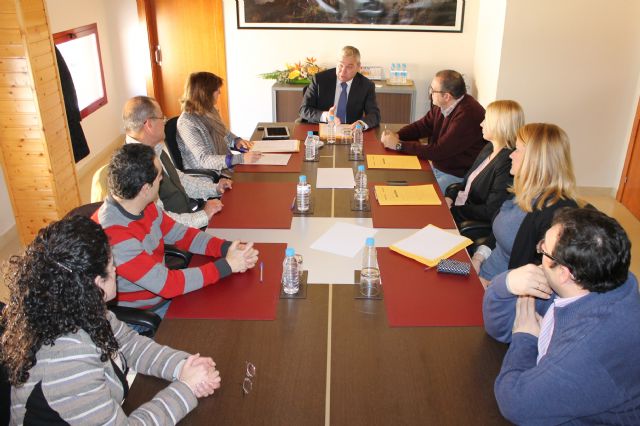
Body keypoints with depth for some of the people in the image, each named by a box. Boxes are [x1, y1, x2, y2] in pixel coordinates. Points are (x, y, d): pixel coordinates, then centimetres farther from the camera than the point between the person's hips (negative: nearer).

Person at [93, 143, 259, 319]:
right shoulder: (113, 234, -31)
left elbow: (182, 235, 4)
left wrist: (229, 248, -12)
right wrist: (227, 265, -24)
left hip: (164, 290, 7)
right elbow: (167, 284, -30)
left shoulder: (145, 207, -5)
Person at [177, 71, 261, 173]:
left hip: (227, 166, 8)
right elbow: (204, 159, -27)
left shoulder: (210, 111, 6)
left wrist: (237, 141, -1)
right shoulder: (187, 122, -20)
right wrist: (241, 158, -37)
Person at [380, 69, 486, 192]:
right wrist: (397, 135, -7)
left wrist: (399, 145, -21)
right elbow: (422, 125, 13)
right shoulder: (442, 105, -1)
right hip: (436, 166, 8)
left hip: (458, 176, -8)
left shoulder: (467, 115, -29)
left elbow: (438, 151, -27)